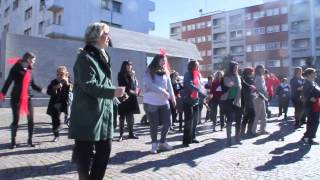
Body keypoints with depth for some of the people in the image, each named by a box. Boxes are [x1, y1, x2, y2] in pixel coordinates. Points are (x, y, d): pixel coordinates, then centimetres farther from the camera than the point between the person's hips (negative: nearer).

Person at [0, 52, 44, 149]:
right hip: (16, 98, -5)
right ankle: (13, 141, 15)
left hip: (28, 98, 5)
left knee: (31, 120, 3)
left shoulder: (29, 71, 10)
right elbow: (8, 81, -12)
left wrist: (41, 90, 1)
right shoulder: (16, 68, -6)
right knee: (16, 120, 0)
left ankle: (30, 140, 16)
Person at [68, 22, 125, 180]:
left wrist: (115, 97, 16)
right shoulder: (85, 57, -10)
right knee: (85, 152, 2)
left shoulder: (103, 56, 17)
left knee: (105, 150, 12)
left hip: (104, 111, 9)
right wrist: (113, 92, -23)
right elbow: (89, 84, -19)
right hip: (88, 113, -9)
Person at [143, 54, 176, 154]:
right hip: (151, 103, -5)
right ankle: (154, 144, 21)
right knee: (154, 125, 3)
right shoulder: (149, 72, -5)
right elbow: (150, 85, -17)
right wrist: (162, 91, -20)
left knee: (167, 123, 6)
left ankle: (162, 142, 26)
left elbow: (169, 85, 5)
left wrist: (172, 97, -8)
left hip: (164, 102, 5)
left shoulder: (166, 73, 11)